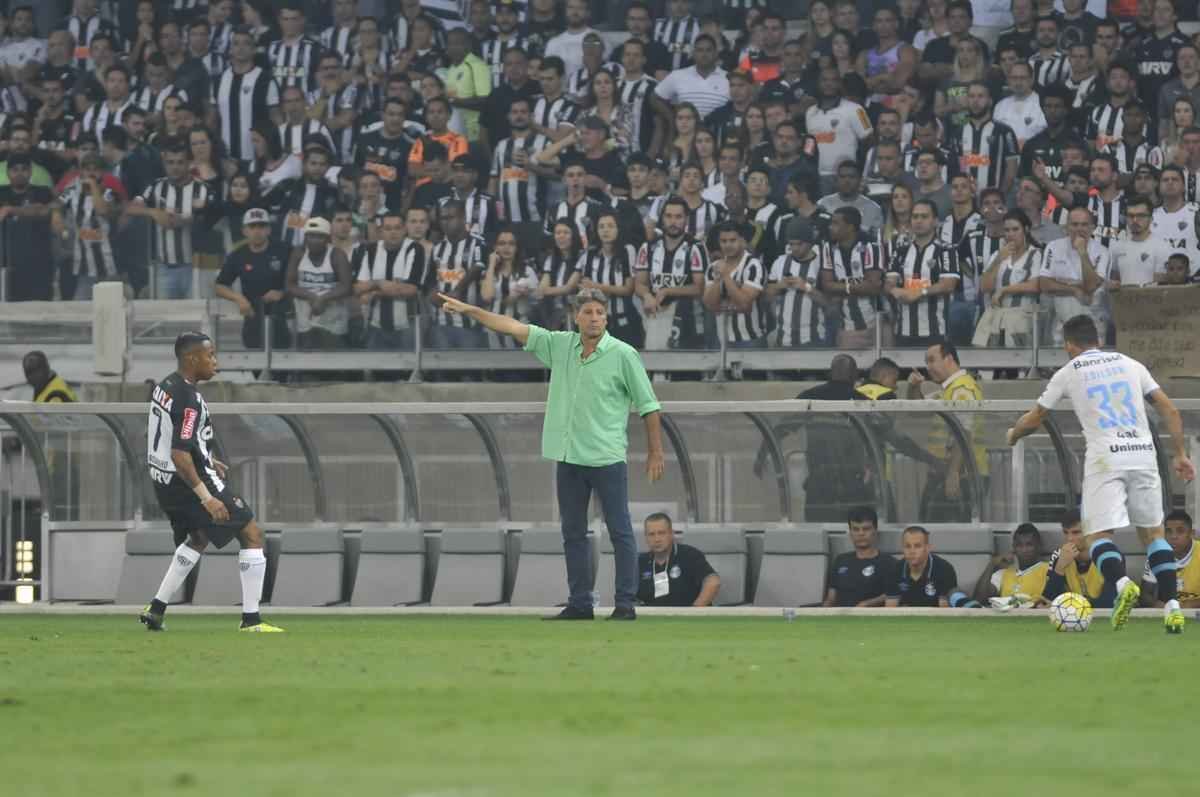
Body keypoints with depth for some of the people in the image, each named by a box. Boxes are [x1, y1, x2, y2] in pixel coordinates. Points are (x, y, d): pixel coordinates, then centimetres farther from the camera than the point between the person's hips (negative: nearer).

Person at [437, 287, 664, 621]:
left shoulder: (623, 355, -6)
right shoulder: (560, 345, 6)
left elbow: (648, 405, -2)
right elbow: (515, 329, 6)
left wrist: (655, 452, -3)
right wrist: (469, 310, 2)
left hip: (607, 459, -5)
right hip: (568, 457, 5)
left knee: (620, 532, -2)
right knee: (573, 533, 8)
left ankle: (626, 605, 0)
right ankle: (580, 604, 15)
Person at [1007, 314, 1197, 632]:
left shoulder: (1068, 373, 10)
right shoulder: (1130, 364, 16)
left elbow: (1034, 419, 22)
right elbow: (1170, 411, 11)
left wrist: (1013, 435, 42)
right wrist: (1180, 455, 17)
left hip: (1105, 458, -3)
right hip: (1144, 452, 3)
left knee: (1097, 535, 0)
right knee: (1152, 532, 14)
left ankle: (1122, 582, -32)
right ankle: (1172, 607, 0)